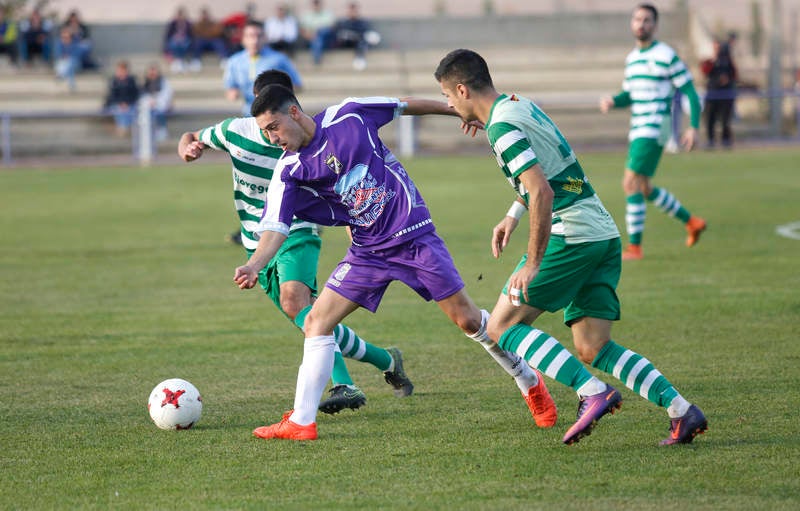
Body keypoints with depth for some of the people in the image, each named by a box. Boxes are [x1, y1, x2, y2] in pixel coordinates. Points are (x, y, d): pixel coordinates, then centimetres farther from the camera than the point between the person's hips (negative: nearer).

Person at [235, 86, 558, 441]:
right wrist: (254, 265, -35)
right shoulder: (289, 173, -7)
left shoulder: (349, 116, -10)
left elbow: (404, 105, 5)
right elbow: (275, 228, -15)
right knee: (316, 322, -10)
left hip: (413, 235, -2)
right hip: (368, 252, 2)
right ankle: (301, 422, -5)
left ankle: (528, 380, 21)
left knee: (468, 320, 0)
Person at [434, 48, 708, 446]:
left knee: (502, 326, -2)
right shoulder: (521, 105, 17)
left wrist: (532, 265, -20)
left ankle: (592, 391, -14)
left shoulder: (502, 127, -13)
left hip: (571, 235, -9)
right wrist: (513, 213, 35)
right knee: (592, 349, 6)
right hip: (604, 234, 9)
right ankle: (681, 410, -7)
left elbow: (542, 193, -22)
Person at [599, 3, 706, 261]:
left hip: (654, 130, -9)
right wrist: (612, 102, 2)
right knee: (644, 189, 15)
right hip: (637, 131, 9)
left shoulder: (666, 55, -8)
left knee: (631, 184, -14)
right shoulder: (631, 58, 15)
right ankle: (692, 222, 29)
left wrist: (693, 127, -14)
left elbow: (689, 92, -7)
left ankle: (634, 247, -10)